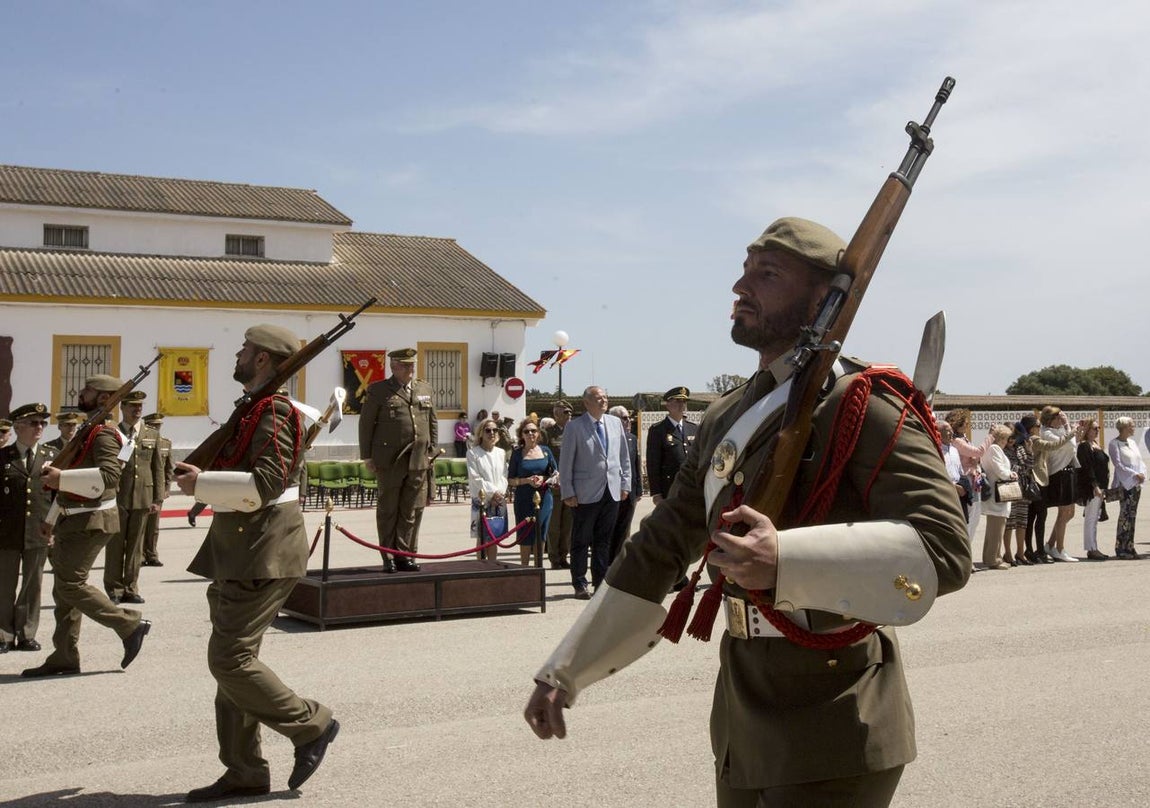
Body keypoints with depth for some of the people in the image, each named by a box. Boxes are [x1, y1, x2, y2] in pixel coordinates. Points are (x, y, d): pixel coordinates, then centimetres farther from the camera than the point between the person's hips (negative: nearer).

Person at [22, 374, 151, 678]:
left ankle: (131, 625, 0)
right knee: (63, 589, 10)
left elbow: (110, 476, -30)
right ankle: (65, 658, 16)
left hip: (91, 522, -10)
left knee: (70, 585, -9)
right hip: (75, 520, 10)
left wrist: (62, 477, -31)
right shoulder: (88, 430, 17)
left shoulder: (104, 433, -14)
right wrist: (52, 518, 24)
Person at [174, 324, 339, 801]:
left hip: (263, 554, -10)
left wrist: (202, 483, -17)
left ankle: (310, 725, 5)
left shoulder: (273, 413, -14)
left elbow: (264, 484, -24)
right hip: (241, 553, 10)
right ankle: (243, 773, 16)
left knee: (230, 659, -10)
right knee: (233, 657, 10)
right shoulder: (255, 409, 17)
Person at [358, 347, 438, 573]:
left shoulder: (425, 389, 14)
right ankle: (388, 558, 11)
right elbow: (366, 424, 2)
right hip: (389, 461, -3)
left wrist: (433, 451, 10)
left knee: (410, 511, 6)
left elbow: (433, 422, 18)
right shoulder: (378, 390, 1)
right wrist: (367, 456, -1)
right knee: (388, 510, 4)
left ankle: (404, 555, 13)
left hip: (419, 461, 4)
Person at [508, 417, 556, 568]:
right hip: (524, 500, -2)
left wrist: (543, 479, -9)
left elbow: (556, 473, 10)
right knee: (526, 538, 0)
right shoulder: (517, 453, 0)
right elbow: (510, 480, 0)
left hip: (544, 498, 2)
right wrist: (527, 480, -15)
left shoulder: (545, 451, 5)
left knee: (540, 537, 8)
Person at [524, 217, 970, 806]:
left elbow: (944, 548, -24)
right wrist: (563, 673, 15)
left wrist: (787, 560, -36)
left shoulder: (863, 405, -13)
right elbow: (658, 552, 16)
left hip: (832, 738, -7)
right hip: (741, 722, 8)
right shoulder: (726, 418, 11)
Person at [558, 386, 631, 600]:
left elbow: (624, 456, 15)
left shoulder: (615, 423, 9)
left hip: (612, 492, 4)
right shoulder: (575, 427, -5)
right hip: (586, 493, -4)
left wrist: (625, 484, 9)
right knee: (581, 541, 2)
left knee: (604, 541, 10)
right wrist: (568, 493, -8)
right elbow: (565, 463, -4)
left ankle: (601, 582, 18)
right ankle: (580, 584, 11)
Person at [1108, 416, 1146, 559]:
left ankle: (1129, 548, 9)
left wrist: (1142, 474, -3)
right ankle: (1121, 549, -6)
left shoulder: (1132, 443, 15)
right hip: (1124, 483, -7)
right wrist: (1135, 474, -16)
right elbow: (1118, 464, -13)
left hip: (1136, 483, 7)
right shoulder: (1114, 444, -6)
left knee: (1132, 516, 6)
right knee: (1125, 515, -9)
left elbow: (1140, 461, 15)